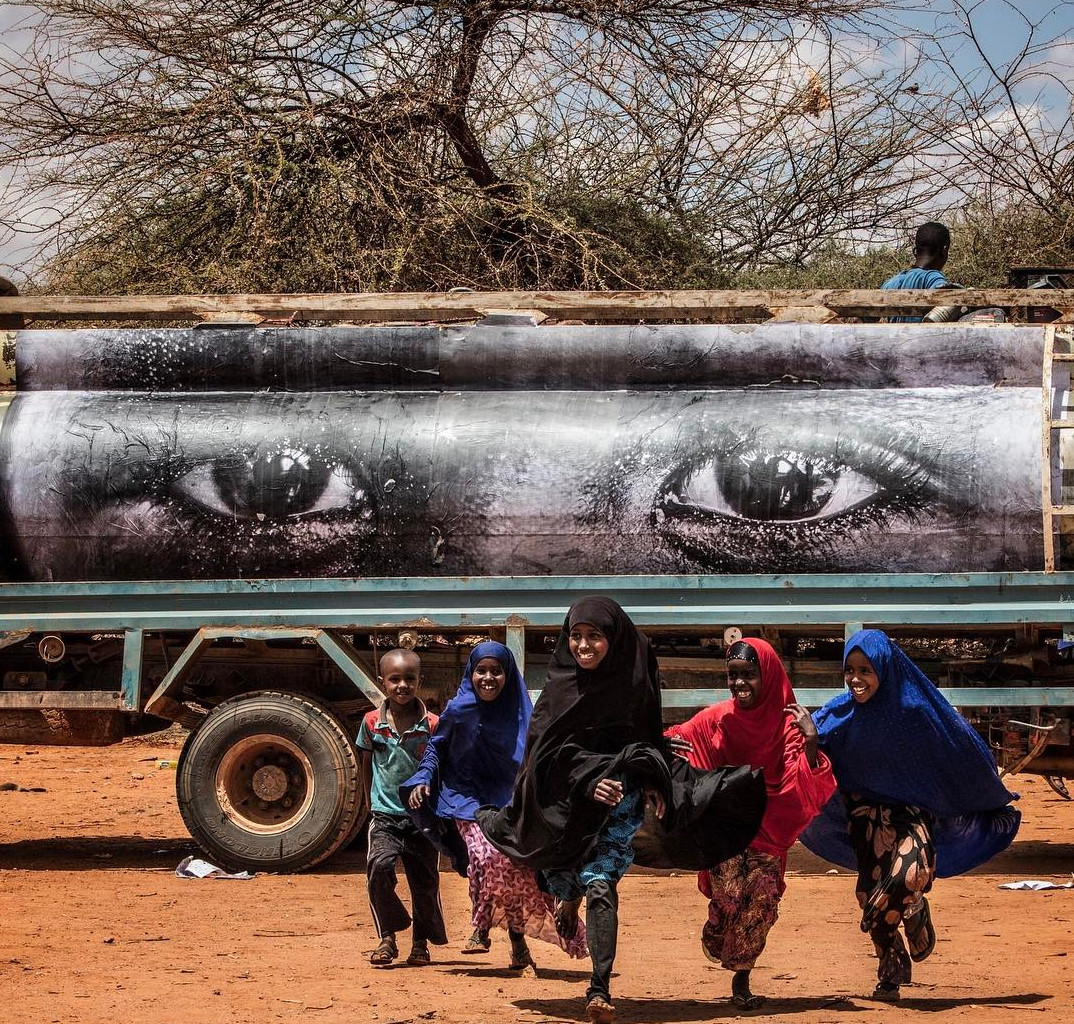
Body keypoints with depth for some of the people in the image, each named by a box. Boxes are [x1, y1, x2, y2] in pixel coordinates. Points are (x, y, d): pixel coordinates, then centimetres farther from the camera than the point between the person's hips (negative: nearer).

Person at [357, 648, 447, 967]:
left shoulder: (432, 726, -4)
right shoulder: (372, 723, 0)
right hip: (385, 816, 0)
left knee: (424, 883, 5)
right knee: (379, 866, -22)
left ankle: (421, 943, 26)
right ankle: (387, 939, -10)